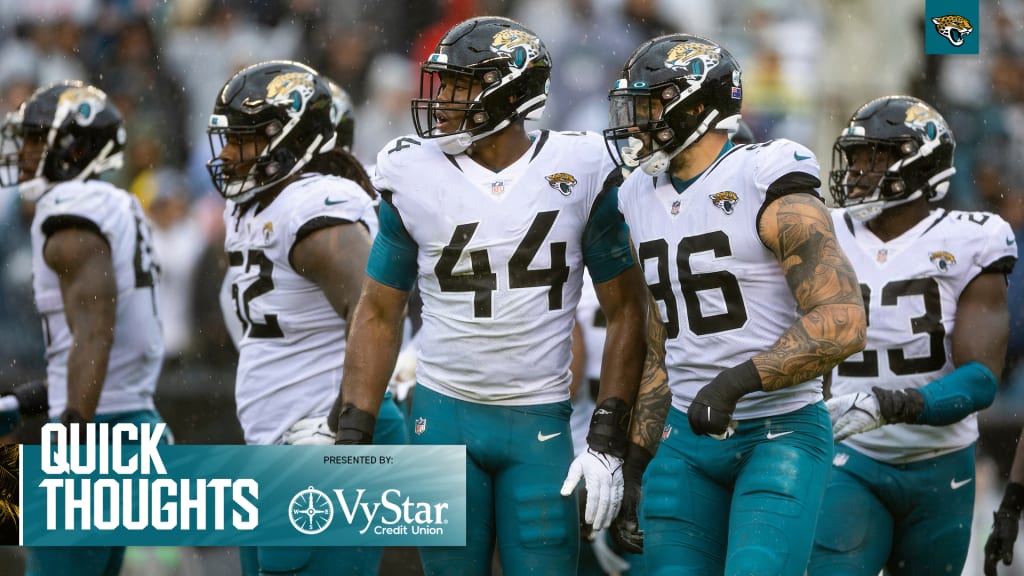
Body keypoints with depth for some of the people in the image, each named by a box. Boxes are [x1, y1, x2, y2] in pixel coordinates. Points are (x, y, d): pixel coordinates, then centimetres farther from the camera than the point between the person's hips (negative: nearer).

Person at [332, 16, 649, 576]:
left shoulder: (579, 172, -5)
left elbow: (625, 309, 1)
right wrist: (353, 441, -1)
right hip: (444, 417, 1)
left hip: (540, 424, -1)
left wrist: (608, 442, -4)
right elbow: (378, 313, 6)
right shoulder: (415, 177, -2)